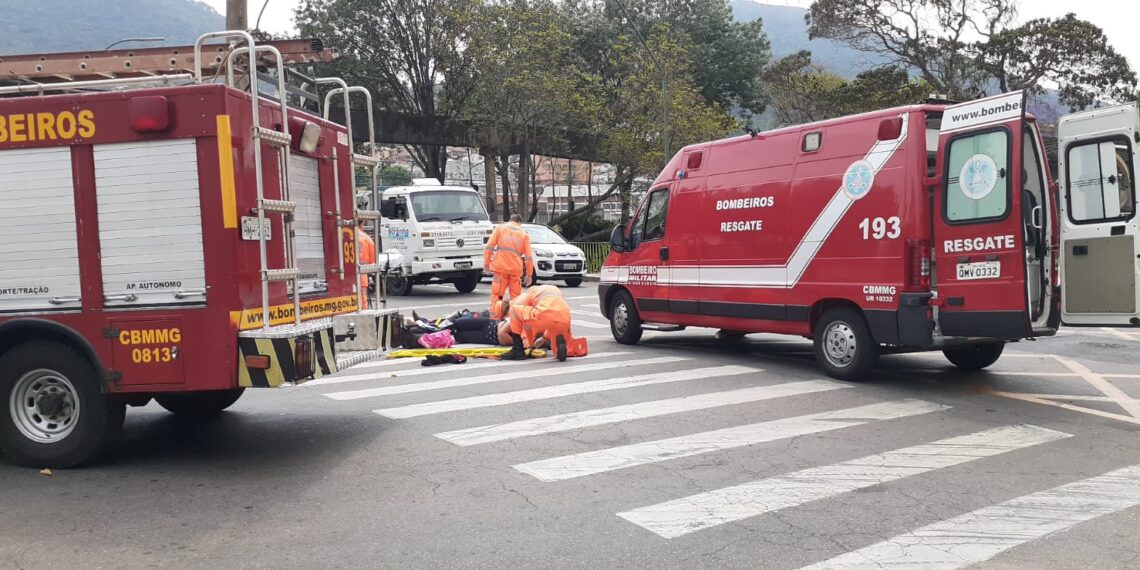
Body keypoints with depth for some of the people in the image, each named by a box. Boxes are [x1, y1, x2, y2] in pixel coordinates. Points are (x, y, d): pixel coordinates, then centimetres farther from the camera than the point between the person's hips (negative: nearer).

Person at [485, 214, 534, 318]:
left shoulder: (500, 228, 13)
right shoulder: (524, 233, 15)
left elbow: (489, 246, 1)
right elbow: (528, 256, 10)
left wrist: (486, 263, 3)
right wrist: (529, 274, 12)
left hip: (500, 267, -1)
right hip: (516, 268, 1)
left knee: (496, 294, 0)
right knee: (516, 297, 10)